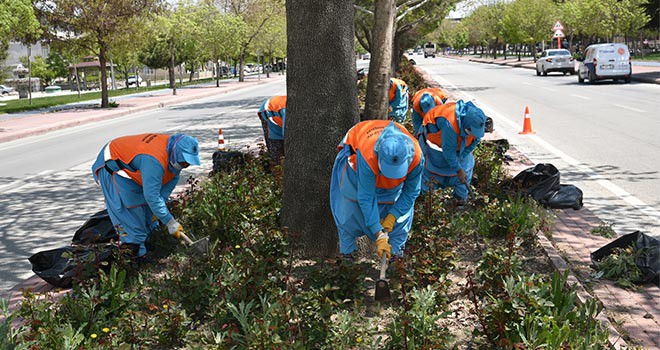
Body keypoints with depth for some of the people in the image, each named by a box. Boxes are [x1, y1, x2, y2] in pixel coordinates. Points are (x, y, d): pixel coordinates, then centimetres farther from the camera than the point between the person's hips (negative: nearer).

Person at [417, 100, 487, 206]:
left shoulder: (476, 120, -26)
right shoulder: (449, 124, -47)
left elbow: (475, 140, -8)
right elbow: (448, 151, -35)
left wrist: (460, 156, -14)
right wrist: (458, 170, -26)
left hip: (457, 141, 7)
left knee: (466, 165, 4)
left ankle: (461, 197, 15)